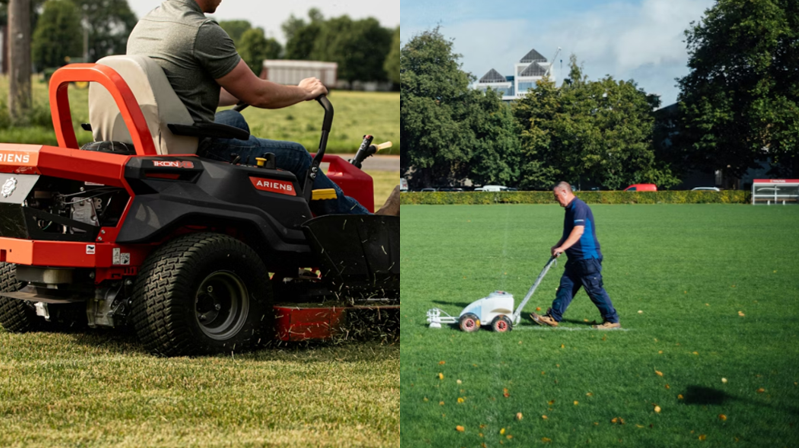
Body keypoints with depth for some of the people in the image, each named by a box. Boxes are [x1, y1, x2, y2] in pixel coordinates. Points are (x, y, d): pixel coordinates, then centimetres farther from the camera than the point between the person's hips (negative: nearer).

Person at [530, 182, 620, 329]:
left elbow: (578, 231, -28)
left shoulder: (579, 207, -16)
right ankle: (553, 317, 8)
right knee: (566, 286, 7)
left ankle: (612, 320, 3)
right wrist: (557, 246, 16)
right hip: (576, 259, 10)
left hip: (587, 257, -10)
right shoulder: (570, 208, 17)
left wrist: (562, 248, -30)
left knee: (595, 289, -4)